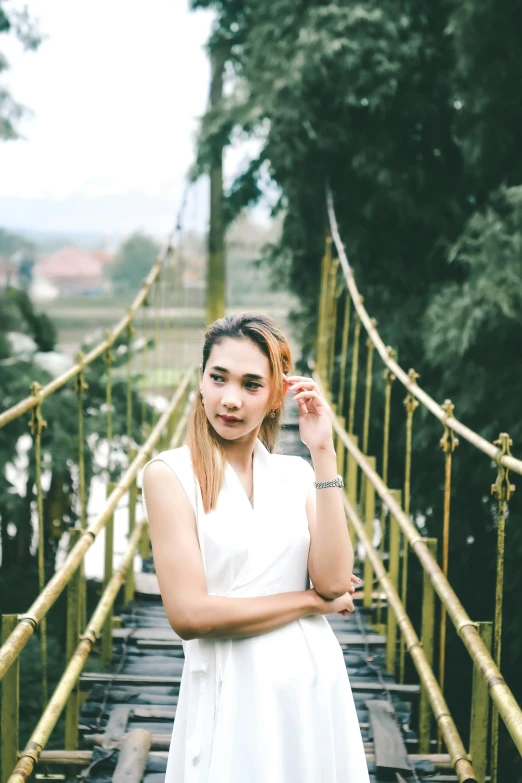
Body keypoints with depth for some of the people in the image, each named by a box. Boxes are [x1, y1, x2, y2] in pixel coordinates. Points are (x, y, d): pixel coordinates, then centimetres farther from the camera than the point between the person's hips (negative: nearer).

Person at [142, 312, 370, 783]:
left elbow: (334, 582, -9)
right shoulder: (171, 474, -8)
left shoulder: (296, 474, 5)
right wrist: (312, 601, -7)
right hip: (231, 692, -4)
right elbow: (189, 613, -15)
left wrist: (323, 453, -10)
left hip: (317, 683, 4)